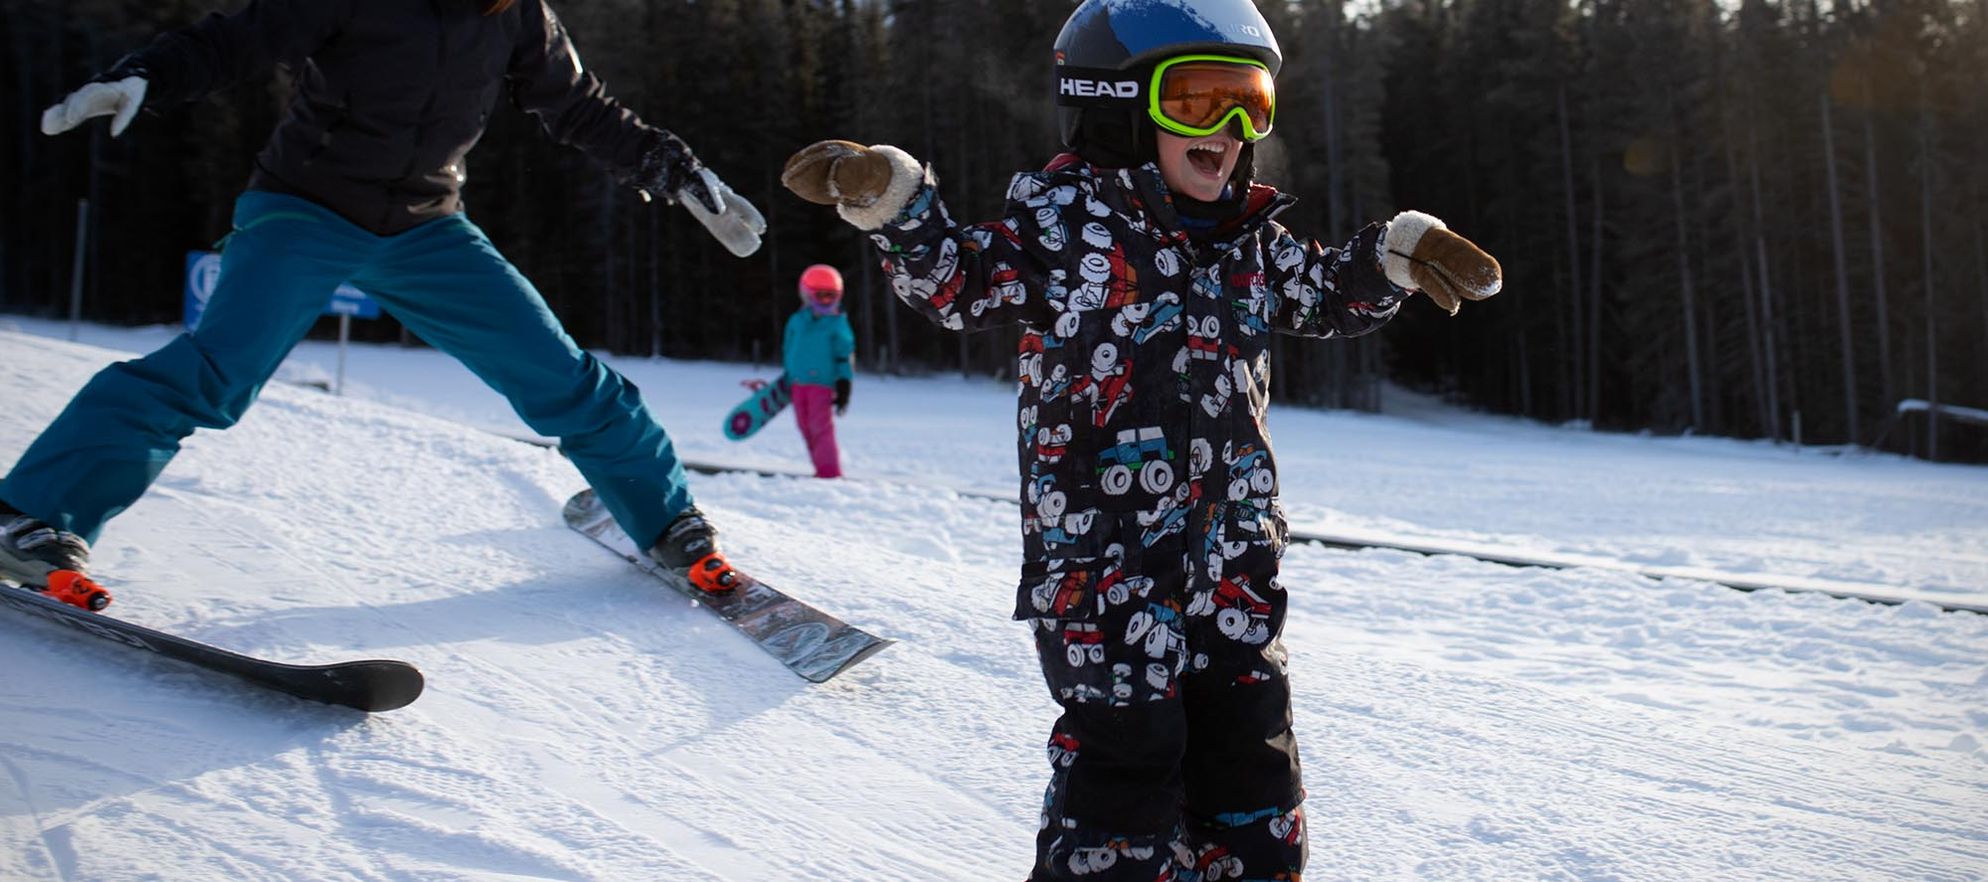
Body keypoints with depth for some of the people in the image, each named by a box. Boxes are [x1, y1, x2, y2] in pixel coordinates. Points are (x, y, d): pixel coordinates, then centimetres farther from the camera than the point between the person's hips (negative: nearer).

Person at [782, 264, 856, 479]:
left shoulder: (838, 324, -2)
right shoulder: (796, 321, 10)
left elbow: (845, 357, -3)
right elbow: (787, 351, 19)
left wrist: (844, 386, -7)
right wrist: (787, 381, 20)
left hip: (822, 383, -5)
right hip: (798, 383, 5)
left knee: (821, 426, -12)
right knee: (806, 428, 7)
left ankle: (830, 470, -9)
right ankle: (823, 467, 15)